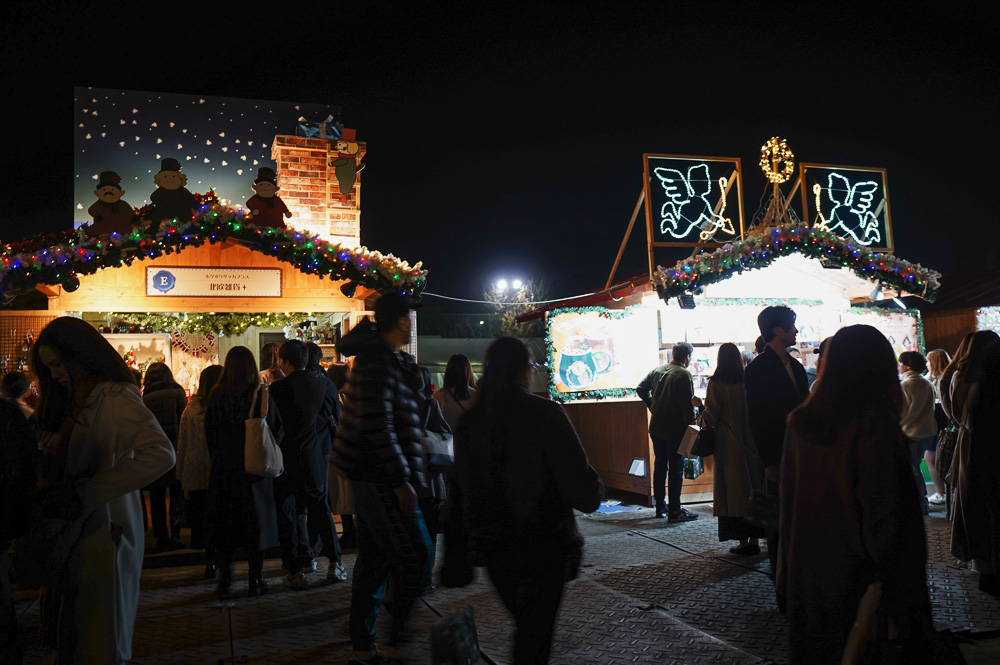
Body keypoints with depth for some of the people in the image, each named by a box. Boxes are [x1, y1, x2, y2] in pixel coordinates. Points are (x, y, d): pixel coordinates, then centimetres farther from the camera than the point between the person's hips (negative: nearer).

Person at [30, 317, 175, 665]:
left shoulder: (116, 398, -13)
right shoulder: (73, 401, 15)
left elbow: (161, 454, -28)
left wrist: (85, 492, -24)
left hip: (105, 530, -7)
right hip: (73, 528, 7)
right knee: (71, 633, 12)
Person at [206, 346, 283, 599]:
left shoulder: (216, 396, -6)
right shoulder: (262, 394, -9)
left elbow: (209, 434, 1)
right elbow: (278, 430, -4)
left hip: (224, 470, 1)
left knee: (223, 523, 12)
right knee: (256, 523, 9)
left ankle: (224, 582, 13)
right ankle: (255, 581, 12)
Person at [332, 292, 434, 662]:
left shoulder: (382, 357, 15)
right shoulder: (379, 362, -17)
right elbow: (377, 426, -24)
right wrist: (401, 480, -23)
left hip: (370, 478, 11)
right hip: (381, 479, -11)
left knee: (374, 560, 17)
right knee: (416, 555, -6)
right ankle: (399, 632, 4)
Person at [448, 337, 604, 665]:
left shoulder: (470, 420, 1)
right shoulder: (545, 413, -16)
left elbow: (459, 488, 6)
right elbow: (583, 489, -19)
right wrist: (594, 492, 4)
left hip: (494, 548, 5)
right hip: (543, 548, -5)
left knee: (526, 625, 25)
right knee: (536, 636, 8)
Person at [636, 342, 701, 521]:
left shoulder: (657, 370, 9)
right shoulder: (684, 374, -12)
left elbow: (640, 389, 14)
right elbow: (687, 403, -16)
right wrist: (691, 424, -9)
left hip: (656, 428, 7)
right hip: (675, 429, -7)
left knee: (659, 466, 15)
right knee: (676, 468, -1)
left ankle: (660, 507, 22)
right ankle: (674, 511, 0)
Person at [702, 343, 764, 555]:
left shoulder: (716, 383, -10)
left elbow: (712, 417, -12)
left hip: (729, 444, -3)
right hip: (750, 441, 4)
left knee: (735, 491, 3)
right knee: (753, 487, 11)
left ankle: (743, 541, 5)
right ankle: (754, 539, 15)